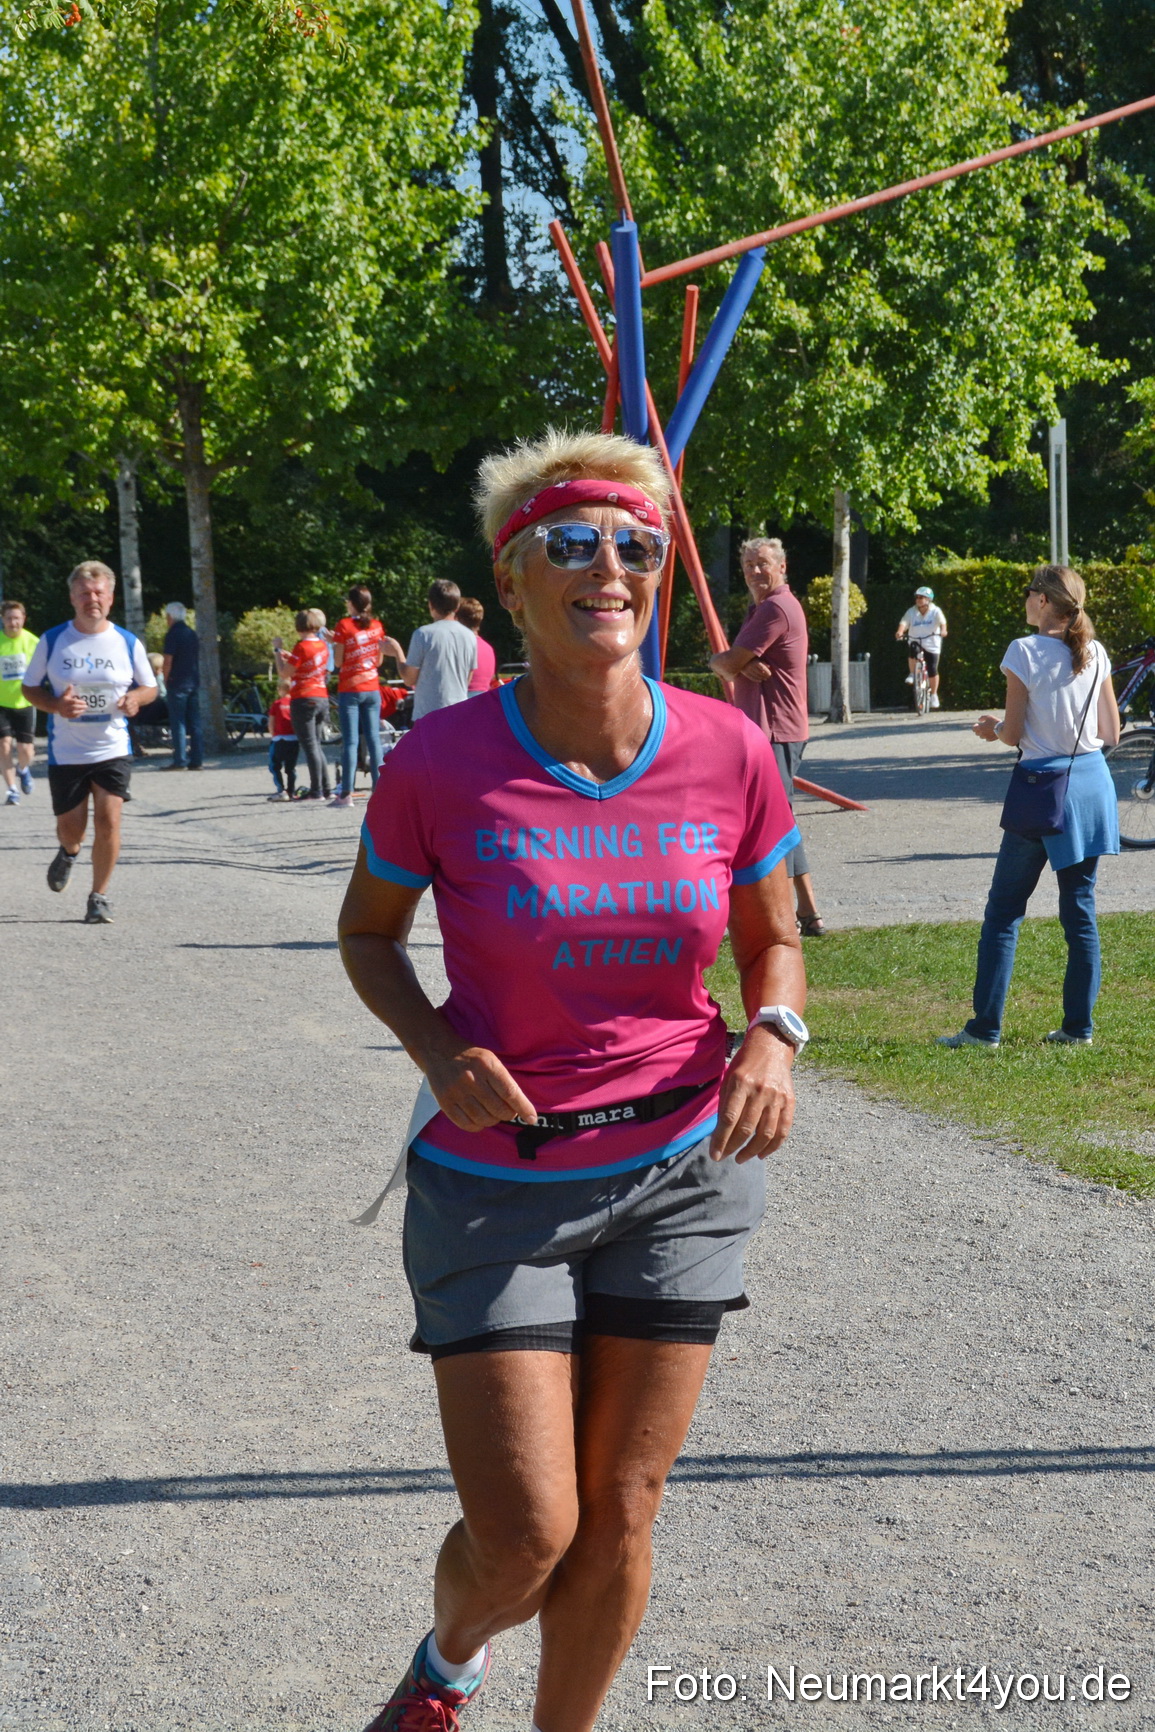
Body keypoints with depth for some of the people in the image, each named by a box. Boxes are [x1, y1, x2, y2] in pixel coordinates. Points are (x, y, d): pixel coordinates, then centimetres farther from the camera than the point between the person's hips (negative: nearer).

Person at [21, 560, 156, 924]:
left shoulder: (128, 643, 0)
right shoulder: (52, 641, -2)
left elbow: (150, 686, 10)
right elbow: (29, 687, 4)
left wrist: (135, 697, -14)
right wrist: (56, 705, -16)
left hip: (113, 750, 0)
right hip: (65, 753, 0)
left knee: (108, 819, -11)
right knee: (70, 827, 5)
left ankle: (99, 897, 5)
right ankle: (68, 853, 44)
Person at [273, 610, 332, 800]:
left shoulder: (302, 647, -14)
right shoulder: (322, 645, 9)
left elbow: (285, 673, -13)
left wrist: (278, 650, -3)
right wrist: (288, 656, 20)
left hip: (303, 700, -8)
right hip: (321, 698, 8)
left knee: (310, 746, -6)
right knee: (316, 745, 15)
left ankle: (316, 791, -7)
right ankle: (325, 789, 15)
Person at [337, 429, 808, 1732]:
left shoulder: (729, 755, -9)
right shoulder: (440, 763, -15)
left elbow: (772, 939, 7)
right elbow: (368, 931, 2)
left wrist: (773, 1037, -15)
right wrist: (437, 1050, -16)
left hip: (679, 1171, 2)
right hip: (496, 1182, -2)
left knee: (619, 1514, 9)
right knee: (523, 1537, -2)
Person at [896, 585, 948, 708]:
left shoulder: (935, 611, -7)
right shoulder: (911, 612, -3)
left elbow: (942, 622, -23)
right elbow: (904, 623, -17)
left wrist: (943, 630, -46)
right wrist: (900, 631, -39)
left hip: (931, 644, -1)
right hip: (915, 642, 1)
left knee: (932, 670, -4)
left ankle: (934, 695, 16)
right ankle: (912, 674, -5)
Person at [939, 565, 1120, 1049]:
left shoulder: (1025, 652, -11)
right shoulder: (1096, 655, 4)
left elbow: (1014, 734, -9)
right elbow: (1111, 733, 8)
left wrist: (992, 729, 12)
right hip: (1093, 784, 5)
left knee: (1004, 911, 2)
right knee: (1080, 908, 11)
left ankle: (986, 1027, 2)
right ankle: (1078, 1025, 12)